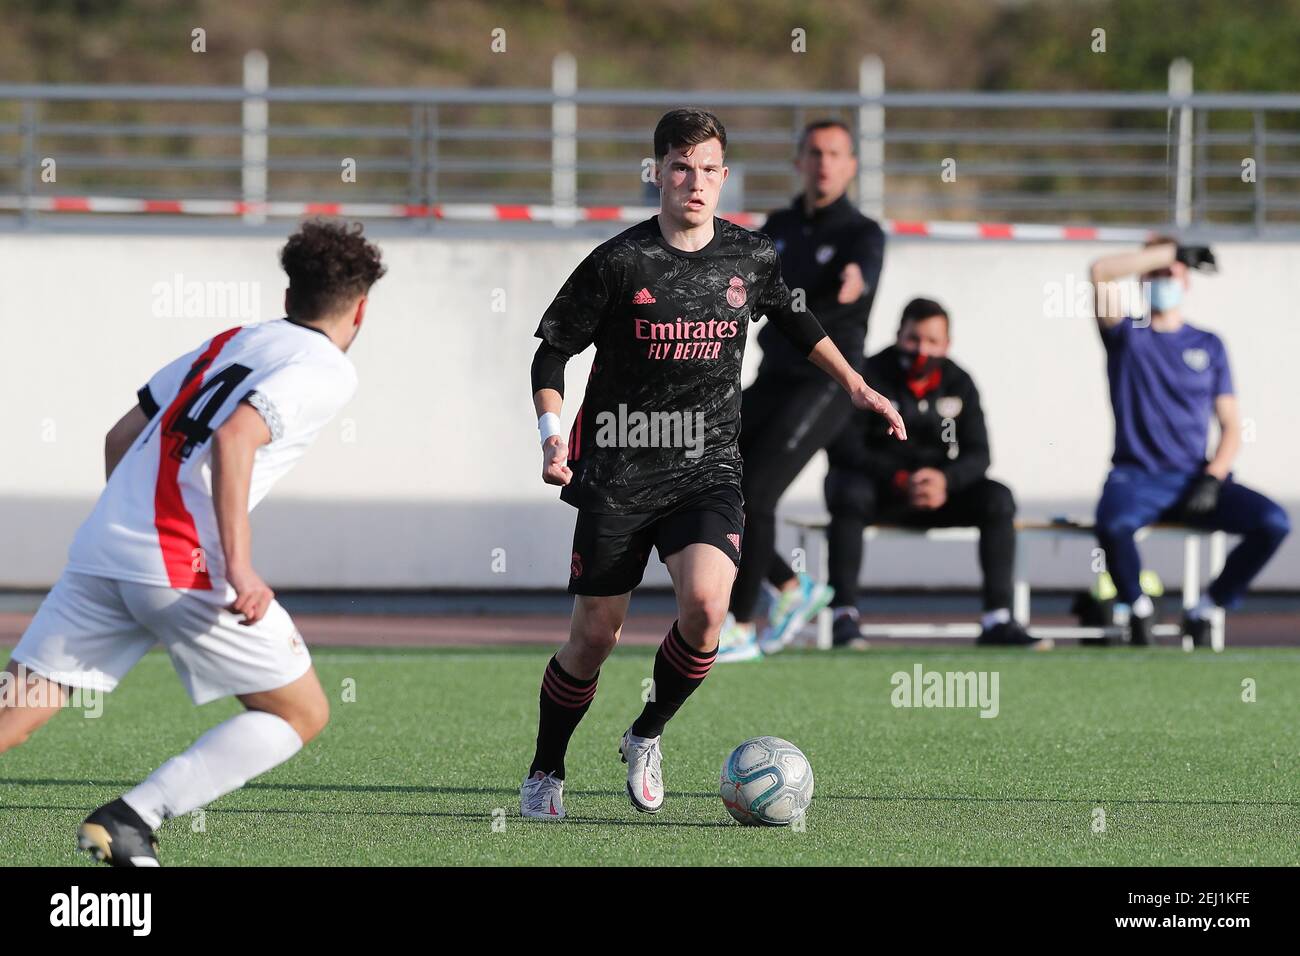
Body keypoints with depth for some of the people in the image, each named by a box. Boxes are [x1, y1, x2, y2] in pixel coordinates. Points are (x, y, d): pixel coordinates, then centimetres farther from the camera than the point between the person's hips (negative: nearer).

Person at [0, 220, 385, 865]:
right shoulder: (326, 369, 0)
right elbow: (234, 438, -18)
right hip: (185, 566, -7)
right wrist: (239, 567, -21)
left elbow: (120, 438, 25)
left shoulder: (227, 344, 22)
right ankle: (131, 820, -7)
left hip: (101, 547, 7)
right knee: (301, 714, 7)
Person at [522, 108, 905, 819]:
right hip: (618, 471, -2)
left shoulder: (750, 258, 3)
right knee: (595, 635, 1)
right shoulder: (618, 262, -7)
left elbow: (798, 323, 24)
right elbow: (552, 349, 0)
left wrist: (856, 387, 21)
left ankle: (647, 736, 3)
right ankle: (545, 773, 24)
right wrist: (552, 433, -13)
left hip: (709, 469, 2)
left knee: (705, 605, -23)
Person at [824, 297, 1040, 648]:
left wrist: (945, 481, -29)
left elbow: (977, 455, -5)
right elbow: (844, 448, -18)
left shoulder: (958, 384, 1)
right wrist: (899, 480, -32)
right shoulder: (869, 376, -11)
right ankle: (844, 616, -36)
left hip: (937, 486, 3)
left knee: (998, 498, -20)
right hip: (876, 486, -3)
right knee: (849, 493, -38)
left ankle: (997, 620, -22)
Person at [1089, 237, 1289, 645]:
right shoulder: (1126, 333, 9)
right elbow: (1101, 273, -11)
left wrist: (1212, 479, -8)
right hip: (1136, 477, -2)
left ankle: (1208, 609, -4)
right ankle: (1137, 607, -7)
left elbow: (1231, 427, 10)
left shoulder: (1209, 345, 15)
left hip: (1194, 478, 2)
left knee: (1273, 521, -22)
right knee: (1112, 524, -37)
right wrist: (1175, 251, -8)